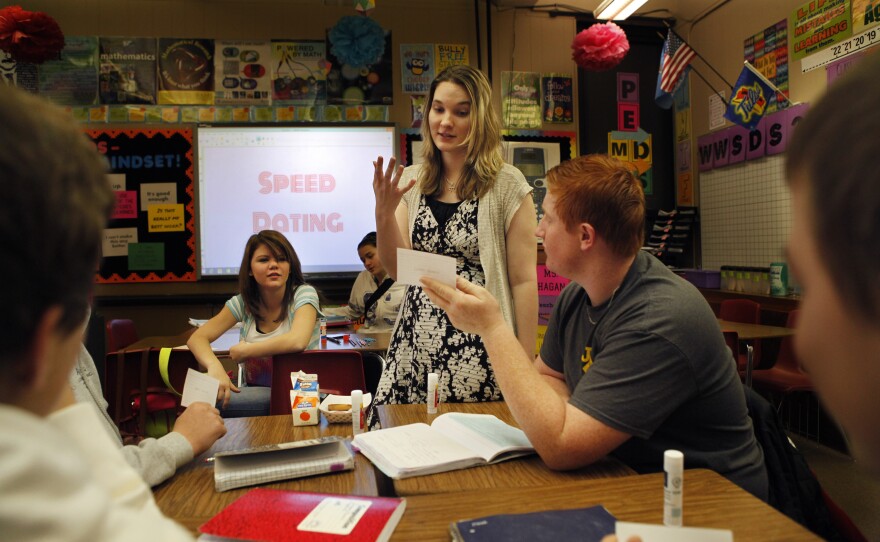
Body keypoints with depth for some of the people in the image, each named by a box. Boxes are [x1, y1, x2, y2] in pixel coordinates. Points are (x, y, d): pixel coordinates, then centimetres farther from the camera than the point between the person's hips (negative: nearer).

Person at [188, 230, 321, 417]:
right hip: (256, 391, 5)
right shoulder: (243, 303, 4)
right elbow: (197, 338, -2)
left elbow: (297, 341, -28)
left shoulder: (303, 294, -10)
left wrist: (242, 352, -14)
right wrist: (214, 366, -25)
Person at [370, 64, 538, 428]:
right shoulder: (412, 181, 8)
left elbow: (523, 280, -6)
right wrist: (384, 212, -10)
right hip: (414, 346, 4)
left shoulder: (507, 185, -6)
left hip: (478, 353, -4)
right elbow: (398, 269, 6)